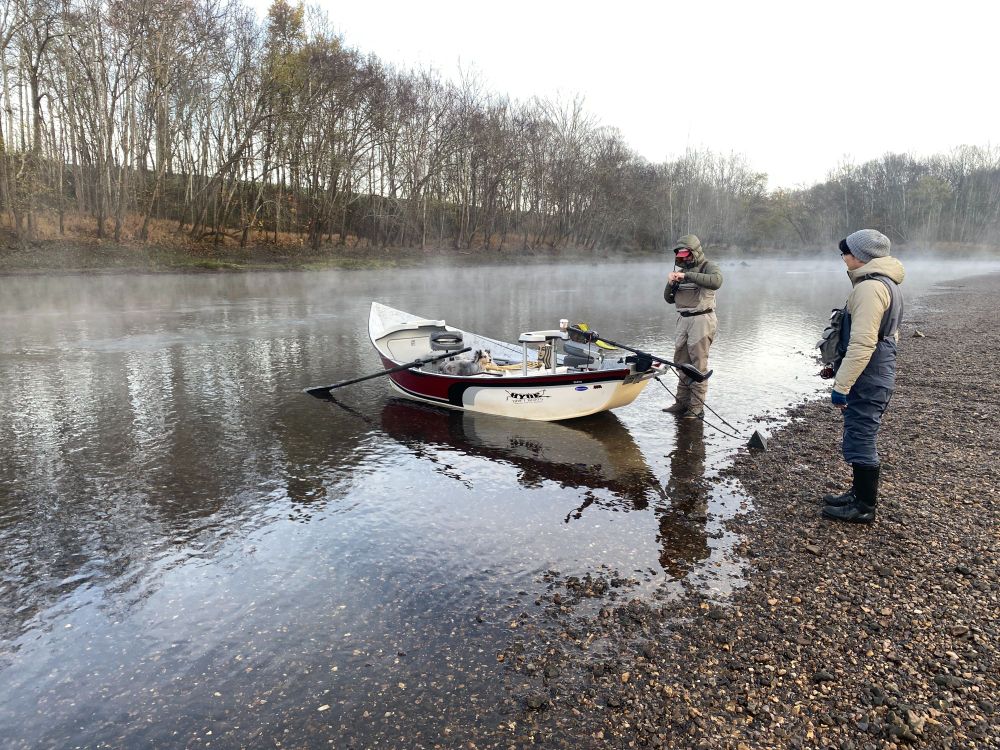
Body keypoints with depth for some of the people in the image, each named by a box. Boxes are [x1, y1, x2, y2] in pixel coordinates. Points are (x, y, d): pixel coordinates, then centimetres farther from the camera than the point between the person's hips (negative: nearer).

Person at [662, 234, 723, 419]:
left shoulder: (708, 266, -4)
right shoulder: (682, 270, 15)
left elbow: (716, 281, -29)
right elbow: (669, 299, 15)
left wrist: (687, 275, -28)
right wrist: (671, 283, -5)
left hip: (701, 320, -7)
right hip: (683, 320, 7)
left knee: (699, 365, -6)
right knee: (682, 363, 10)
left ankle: (697, 408, -3)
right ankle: (682, 402, 19)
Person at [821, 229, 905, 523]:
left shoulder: (870, 287, -19)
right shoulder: (887, 284, 15)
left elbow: (862, 344, -26)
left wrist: (842, 386, -24)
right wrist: (840, 368, 23)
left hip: (866, 381, -10)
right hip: (879, 377, 11)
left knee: (859, 442, -1)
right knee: (861, 440, 20)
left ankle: (864, 507, 10)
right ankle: (860, 494, 32)